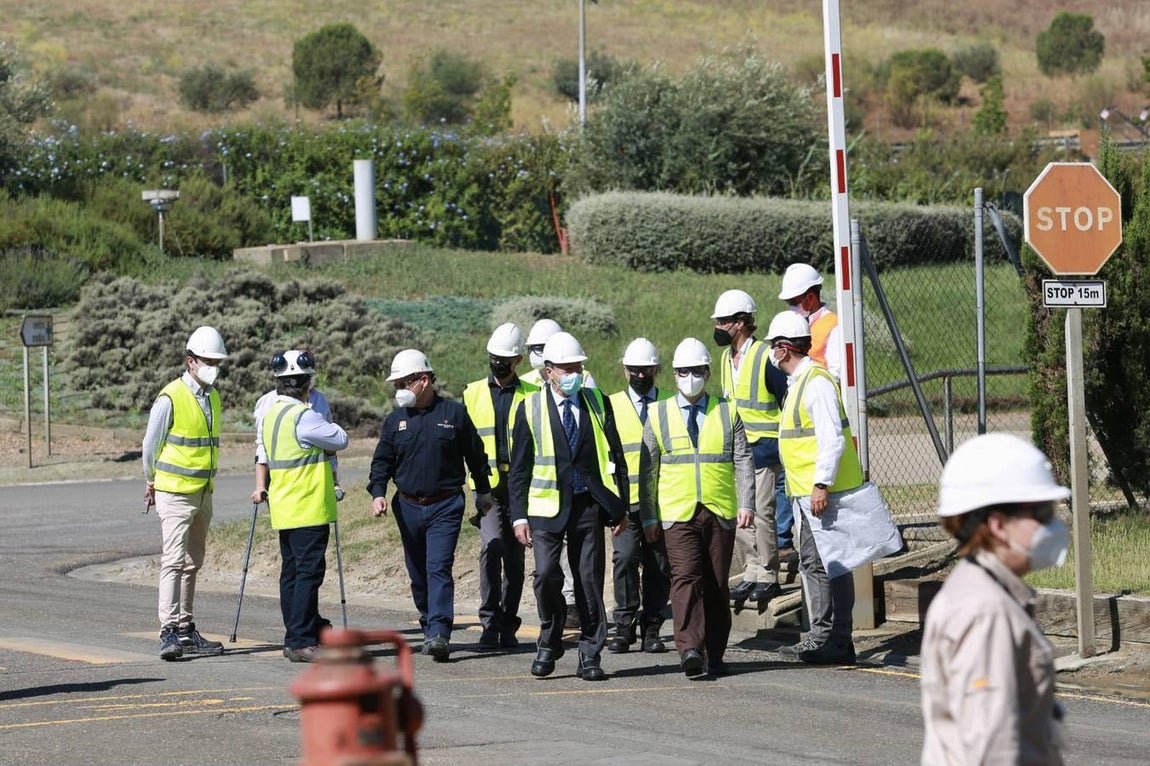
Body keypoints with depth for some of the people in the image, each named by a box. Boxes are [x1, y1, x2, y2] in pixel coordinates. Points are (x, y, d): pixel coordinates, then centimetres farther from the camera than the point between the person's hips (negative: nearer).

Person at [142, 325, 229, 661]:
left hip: (203, 492, 8)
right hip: (174, 492, -8)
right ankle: (169, 632, -19)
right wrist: (151, 483, 7)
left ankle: (186, 630, 17)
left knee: (192, 563, 11)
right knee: (174, 560, -14)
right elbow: (151, 444, -4)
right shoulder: (170, 398, -13)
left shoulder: (213, 397, 10)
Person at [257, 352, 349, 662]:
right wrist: (329, 427, 13)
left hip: (285, 508, 9)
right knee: (309, 572, -9)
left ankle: (295, 638, 17)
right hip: (308, 508, -9)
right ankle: (302, 641, -12)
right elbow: (341, 440, -8)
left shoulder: (271, 413, 12)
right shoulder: (302, 416, -17)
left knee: (292, 572, 12)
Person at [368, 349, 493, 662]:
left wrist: (483, 492, 14)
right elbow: (382, 460, 9)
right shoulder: (396, 420, 7)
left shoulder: (454, 413, -1)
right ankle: (429, 625, 26)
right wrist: (378, 493, -8)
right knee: (418, 573, 10)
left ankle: (439, 633, -22)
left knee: (439, 568, -16)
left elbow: (476, 456, 9)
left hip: (445, 506, -4)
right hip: (409, 507, 4)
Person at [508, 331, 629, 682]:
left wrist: (620, 507, 6)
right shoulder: (530, 409, 4)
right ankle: (549, 644, 7)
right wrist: (519, 515, -3)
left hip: (589, 505, 2)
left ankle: (590, 656, 7)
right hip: (547, 505, -2)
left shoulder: (597, 403, 9)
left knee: (590, 579, 0)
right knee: (547, 574, -14)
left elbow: (615, 457, 11)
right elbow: (519, 467, 4)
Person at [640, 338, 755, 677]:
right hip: (678, 514, -1)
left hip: (721, 512, 1)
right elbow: (647, 470, 10)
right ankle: (690, 649, -26)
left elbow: (743, 461, 5)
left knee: (717, 585, 3)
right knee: (685, 578, -16)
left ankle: (713, 655, 9)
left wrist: (746, 504, -6)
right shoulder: (659, 415, 8)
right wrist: (648, 516, 6)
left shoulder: (727, 413, 9)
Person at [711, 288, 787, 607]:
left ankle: (768, 577, 0)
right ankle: (752, 573, 15)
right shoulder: (726, 358, 11)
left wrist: (784, 442, -9)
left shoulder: (765, 357, -14)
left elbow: (788, 400, -10)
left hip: (764, 447, -8)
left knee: (762, 512, -8)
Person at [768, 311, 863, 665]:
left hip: (824, 491, -11)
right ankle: (821, 636, 20)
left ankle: (839, 643, -7)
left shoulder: (816, 380, -15)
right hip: (805, 491, 11)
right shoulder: (798, 381, 17)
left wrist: (821, 484, -26)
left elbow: (832, 438, -23)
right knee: (811, 563, 14)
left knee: (831, 564, -8)